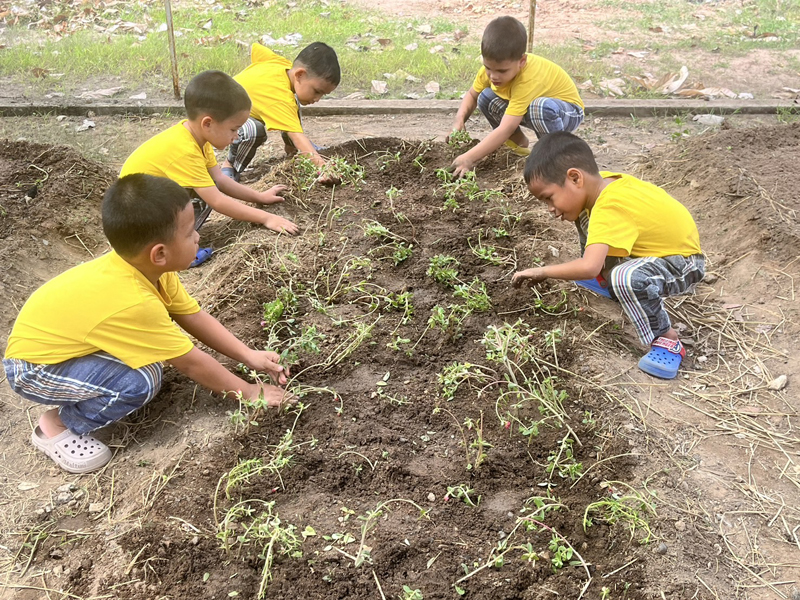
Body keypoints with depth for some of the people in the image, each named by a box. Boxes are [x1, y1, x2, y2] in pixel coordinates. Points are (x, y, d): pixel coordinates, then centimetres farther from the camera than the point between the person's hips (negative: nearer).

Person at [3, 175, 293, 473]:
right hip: (33, 367, -8)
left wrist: (249, 356, -4)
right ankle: (57, 425, -4)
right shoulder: (132, 303, -36)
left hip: (60, 339, 9)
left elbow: (195, 317, -2)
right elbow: (192, 362, -25)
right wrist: (249, 391, -14)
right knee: (140, 382, -27)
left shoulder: (147, 267, -14)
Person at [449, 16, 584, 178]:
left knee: (542, 107, -41)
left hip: (569, 111, -7)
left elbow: (505, 130, -43)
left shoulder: (529, 80, -39)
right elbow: (472, 95, -2)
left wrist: (469, 158, -48)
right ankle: (519, 143, 5)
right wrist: (459, 119, -23)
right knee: (486, 98, -13)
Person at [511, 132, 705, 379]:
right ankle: (606, 278, 25)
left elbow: (588, 268, -45)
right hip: (653, 246, 9)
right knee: (584, 213, 10)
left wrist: (542, 272, -29)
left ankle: (668, 341, -19)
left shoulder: (608, 209, -34)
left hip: (683, 262, -9)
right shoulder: (601, 182, -9)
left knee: (625, 278, -40)